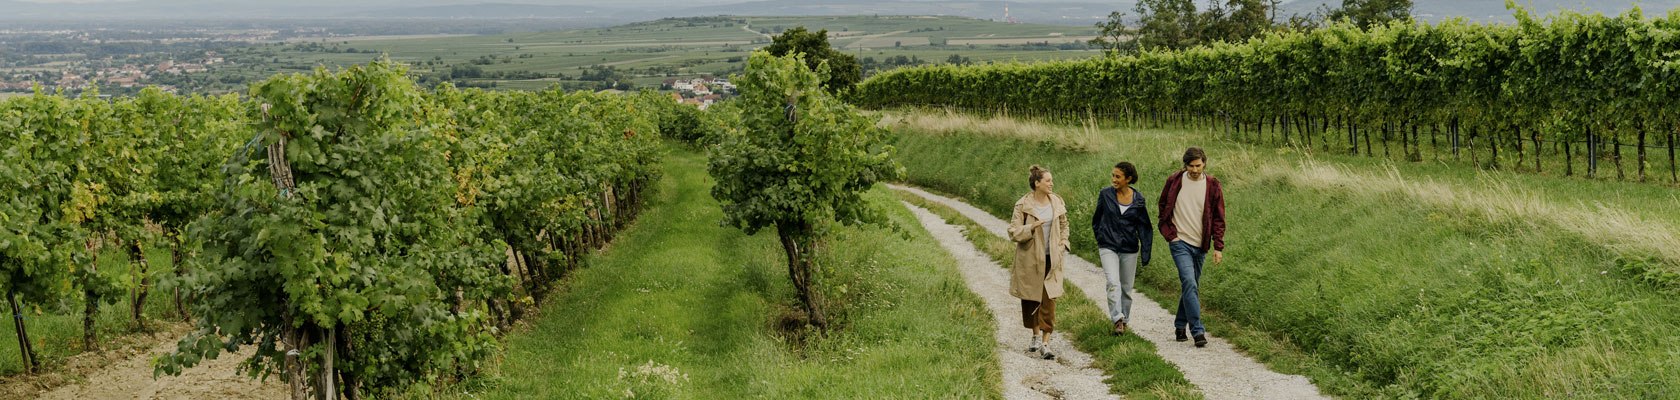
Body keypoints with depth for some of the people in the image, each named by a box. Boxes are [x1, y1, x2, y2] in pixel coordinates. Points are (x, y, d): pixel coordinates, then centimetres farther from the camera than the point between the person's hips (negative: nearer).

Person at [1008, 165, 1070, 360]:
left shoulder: (1057, 202, 3)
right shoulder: (1023, 205, -9)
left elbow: (1064, 225, 19)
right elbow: (1013, 232, -10)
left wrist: (1063, 243, 4)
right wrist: (1032, 227, -24)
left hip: (1051, 258, 2)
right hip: (1029, 259, -2)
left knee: (1049, 300, -6)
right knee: (1030, 299, 10)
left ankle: (1045, 344, -5)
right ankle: (1036, 337, 29)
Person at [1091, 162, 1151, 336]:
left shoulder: (1138, 199, -2)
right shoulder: (1105, 194, -4)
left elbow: (1144, 227, 3)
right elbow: (1097, 219, 11)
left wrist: (1145, 254, -2)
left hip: (1129, 249, 1)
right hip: (1108, 247, -1)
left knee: (1126, 287, 10)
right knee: (1113, 283, -20)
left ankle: (1124, 320, 25)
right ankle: (1117, 319, -23)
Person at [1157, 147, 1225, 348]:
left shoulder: (1212, 186, 0)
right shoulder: (1174, 181, -2)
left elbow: (1218, 218, 3)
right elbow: (1163, 209, 10)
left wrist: (1218, 247, -3)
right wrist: (1170, 234, 2)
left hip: (1200, 244, 3)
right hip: (1180, 242, -3)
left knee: (1190, 285, 11)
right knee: (1189, 283, -16)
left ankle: (1180, 326, 27)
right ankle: (1198, 331, -16)